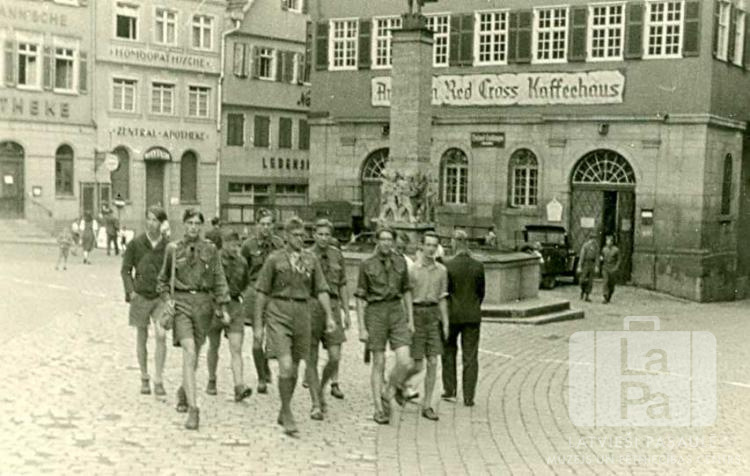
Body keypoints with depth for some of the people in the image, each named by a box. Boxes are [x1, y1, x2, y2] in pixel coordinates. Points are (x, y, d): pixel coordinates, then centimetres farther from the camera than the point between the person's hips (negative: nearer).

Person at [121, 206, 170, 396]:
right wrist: (130, 291, -7)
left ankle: (158, 380, -7)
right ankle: (144, 379, 23)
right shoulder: (136, 243, -3)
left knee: (161, 336, -14)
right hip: (141, 296, 0)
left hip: (161, 297, 0)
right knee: (142, 338, 9)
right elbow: (125, 270, 4)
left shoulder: (168, 245, -1)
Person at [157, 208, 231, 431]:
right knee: (189, 352, -17)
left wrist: (224, 308, -1)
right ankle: (193, 409, -20)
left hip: (204, 302, 2)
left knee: (194, 355, 13)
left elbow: (219, 280, 4)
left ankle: (183, 391, 43)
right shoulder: (173, 248, 3)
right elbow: (163, 278, 15)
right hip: (181, 302, -2)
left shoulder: (210, 249, 3)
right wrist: (166, 299, 0)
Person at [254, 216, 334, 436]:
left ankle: (283, 413, 29)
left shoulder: (311, 259, 8)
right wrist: (257, 325, 1)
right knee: (285, 366, -14)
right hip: (278, 314, -3)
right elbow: (262, 293, 3)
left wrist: (329, 316, -6)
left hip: (302, 313, 4)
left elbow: (321, 290, 8)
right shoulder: (274, 259, 0)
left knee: (294, 368, 11)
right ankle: (287, 414, 1)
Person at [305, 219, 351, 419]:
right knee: (312, 359, 1)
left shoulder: (337, 255, 9)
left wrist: (346, 312, 10)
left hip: (332, 307, 2)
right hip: (310, 307, -2)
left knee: (335, 358, -6)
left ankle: (321, 389, 21)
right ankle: (316, 404, 7)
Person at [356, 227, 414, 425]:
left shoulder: (400, 262, 6)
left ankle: (390, 390, 19)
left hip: (397, 313, 3)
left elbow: (406, 290, 13)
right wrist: (362, 327, -8)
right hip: (375, 314, -3)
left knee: (404, 361, -10)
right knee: (379, 363, -1)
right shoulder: (367, 265, -4)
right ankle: (379, 410, 9)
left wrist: (410, 318, 8)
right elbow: (360, 297, -3)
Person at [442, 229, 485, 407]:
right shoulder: (478, 265, -4)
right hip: (473, 316, 2)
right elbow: (481, 292, 3)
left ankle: (450, 390, 19)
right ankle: (468, 397, 6)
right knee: (470, 356, 6)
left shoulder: (448, 265, -12)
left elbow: (443, 292, -8)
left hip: (452, 314, -2)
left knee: (449, 351, 18)